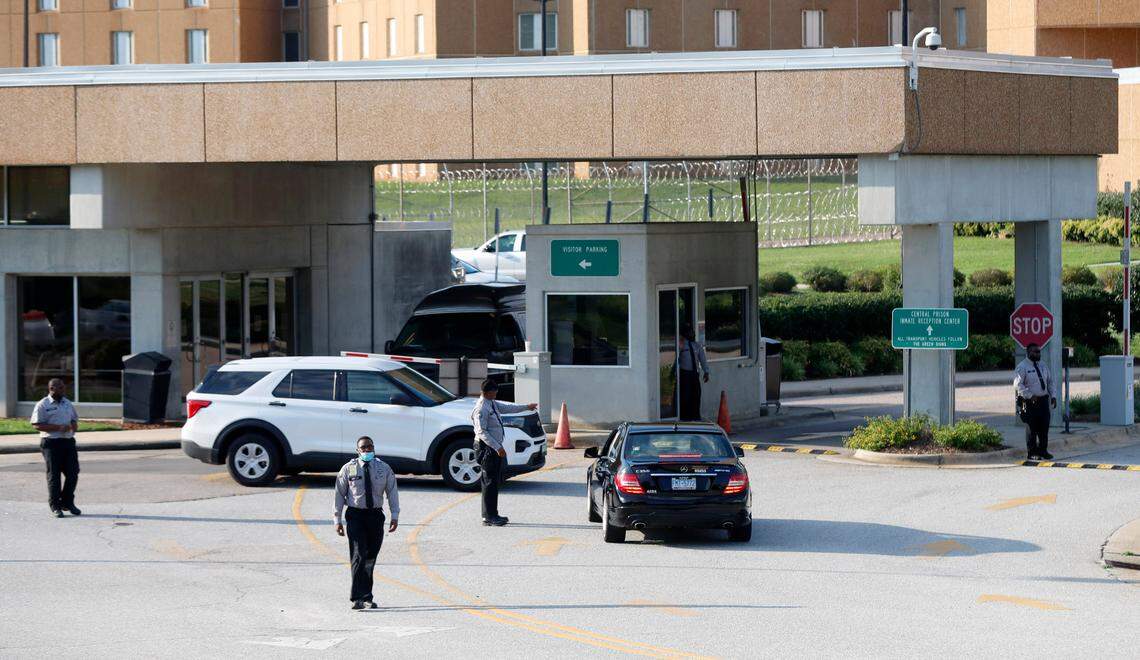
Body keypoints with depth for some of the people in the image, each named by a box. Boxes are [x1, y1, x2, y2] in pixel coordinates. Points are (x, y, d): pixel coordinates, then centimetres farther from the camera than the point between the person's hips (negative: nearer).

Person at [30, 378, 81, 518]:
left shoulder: (67, 403, 15)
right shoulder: (43, 405, -5)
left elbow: (75, 421, 25)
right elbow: (37, 425, -12)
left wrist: (73, 426, -1)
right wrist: (59, 428, -19)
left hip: (68, 442, 6)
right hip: (51, 443, -6)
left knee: (73, 473, 4)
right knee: (54, 475, -1)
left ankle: (67, 502, 20)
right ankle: (55, 506, 7)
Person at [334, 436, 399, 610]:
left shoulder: (384, 469, 4)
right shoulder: (348, 469, -1)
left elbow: (392, 492, 7)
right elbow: (339, 494, 2)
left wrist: (395, 516, -1)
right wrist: (337, 520, -1)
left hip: (375, 515, 3)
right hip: (355, 515, -3)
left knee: (371, 557, 7)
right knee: (359, 556, -12)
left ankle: (365, 597, 18)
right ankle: (360, 597, -16)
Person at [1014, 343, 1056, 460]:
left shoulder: (1043, 367, 14)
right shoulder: (1022, 367, -7)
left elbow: (1050, 382, 20)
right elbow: (1018, 384, -13)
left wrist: (1053, 396, 7)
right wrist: (1030, 396, -19)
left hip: (1044, 400, 6)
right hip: (1030, 402, -6)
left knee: (1044, 427, 7)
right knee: (1031, 428, -2)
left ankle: (1043, 451, 17)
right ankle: (1032, 453, 6)